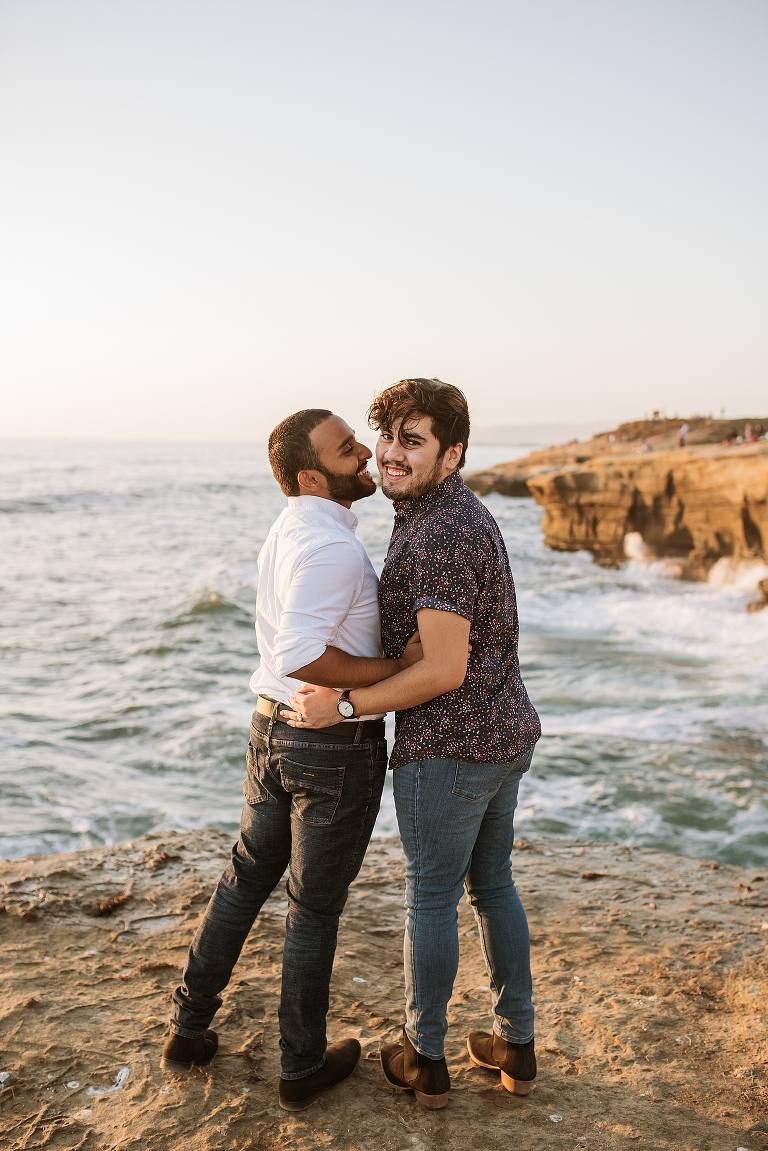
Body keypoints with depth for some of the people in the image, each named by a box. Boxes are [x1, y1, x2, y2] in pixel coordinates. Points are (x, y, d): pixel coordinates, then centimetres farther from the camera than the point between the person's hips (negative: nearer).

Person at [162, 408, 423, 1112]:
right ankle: (302, 1068, 28)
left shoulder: (288, 530, 6)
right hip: (338, 745, -8)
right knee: (316, 908, 9)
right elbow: (301, 656, -33)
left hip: (273, 728, 8)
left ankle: (189, 1028, 36)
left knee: (246, 879, 22)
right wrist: (395, 667, -24)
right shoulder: (329, 546, -23)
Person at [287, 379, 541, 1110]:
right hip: (506, 732, 9)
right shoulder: (463, 514, 9)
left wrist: (344, 705, -16)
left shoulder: (440, 535, -23)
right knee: (491, 885, 21)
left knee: (430, 898, 9)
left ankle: (424, 1060, 27)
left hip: (450, 747, -9)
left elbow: (444, 671, -25)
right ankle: (515, 1044, 34)